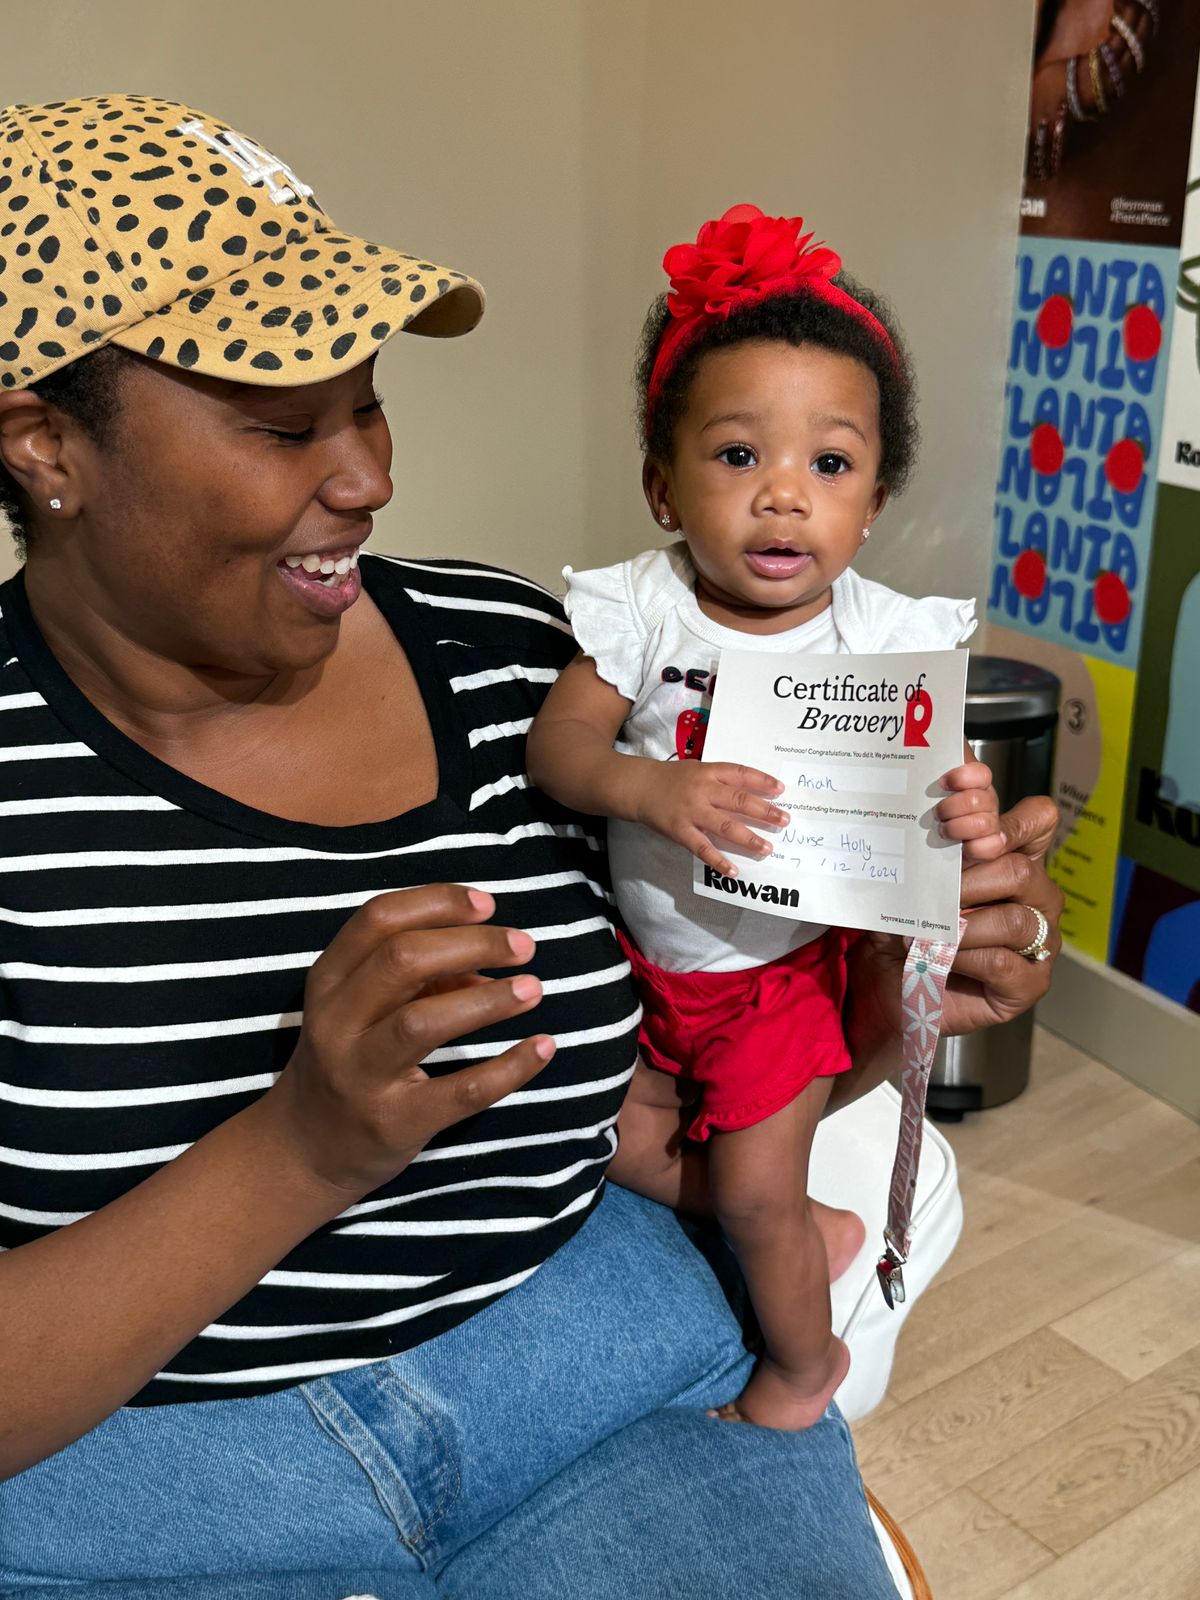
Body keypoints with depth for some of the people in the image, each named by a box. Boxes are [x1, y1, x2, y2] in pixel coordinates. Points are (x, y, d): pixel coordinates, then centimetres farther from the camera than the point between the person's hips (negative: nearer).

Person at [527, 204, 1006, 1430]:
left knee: (755, 1199, 5)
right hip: (646, 950, 3)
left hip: (783, 967, -2)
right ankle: (803, 1226, 40)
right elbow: (555, 743, -22)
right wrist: (649, 789, -41)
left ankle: (803, 1363, 36)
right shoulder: (643, 611, -17)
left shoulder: (888, 638, -17)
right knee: (620, 1152, 16)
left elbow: (930, 783, -14)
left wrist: (968, 820, -37)